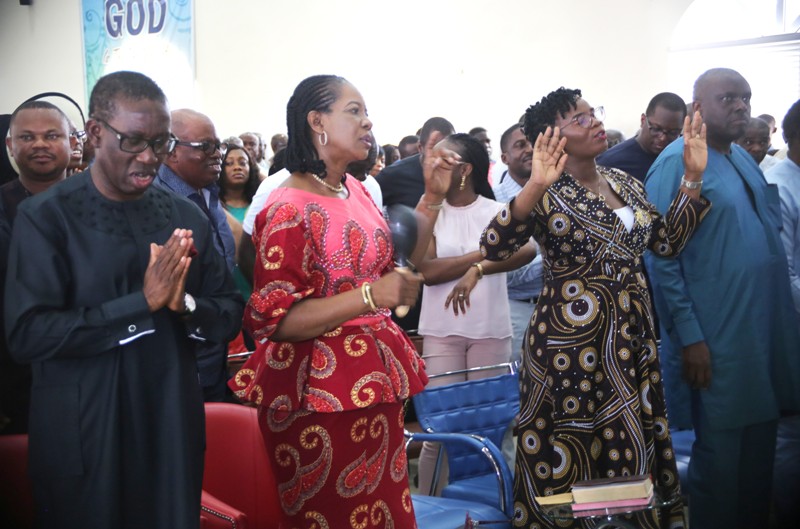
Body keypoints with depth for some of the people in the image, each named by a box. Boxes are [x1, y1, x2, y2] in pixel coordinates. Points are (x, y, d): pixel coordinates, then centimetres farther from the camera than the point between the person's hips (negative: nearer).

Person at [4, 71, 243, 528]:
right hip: (83, 435, -4)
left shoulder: (187, 217, 4)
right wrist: (142, 303, -22)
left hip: (173, 427, 4)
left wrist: (185, 304, -16)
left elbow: (231, 315, 5)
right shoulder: (46, 216, -8)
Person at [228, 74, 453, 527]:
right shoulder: (289, 211, -16)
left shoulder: (355, 190, 8)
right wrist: (370, 296, -28)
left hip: (375, 381, 8)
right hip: (320, 395, -8)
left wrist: (433, 196, 9)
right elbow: (272, 319, -21)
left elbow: (399, 259, 20)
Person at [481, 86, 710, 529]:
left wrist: (693, 177, 4)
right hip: (571, 342, -6)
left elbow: (668, 242, 12)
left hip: (632, 339, 6)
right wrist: (533, 189, -37)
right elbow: (492, 249, -24)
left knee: (633, 451, 12)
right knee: (571, 458, 3)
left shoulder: (624, 183, 9)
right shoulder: (547, 193, -10)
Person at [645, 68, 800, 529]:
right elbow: (661, 257, -15)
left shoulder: (745, 159, 12)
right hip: (716, 339, -8)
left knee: (759, 451, 16)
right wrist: (689, 336, -19)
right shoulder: (678, 163, -11)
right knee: (720, 456, 3)